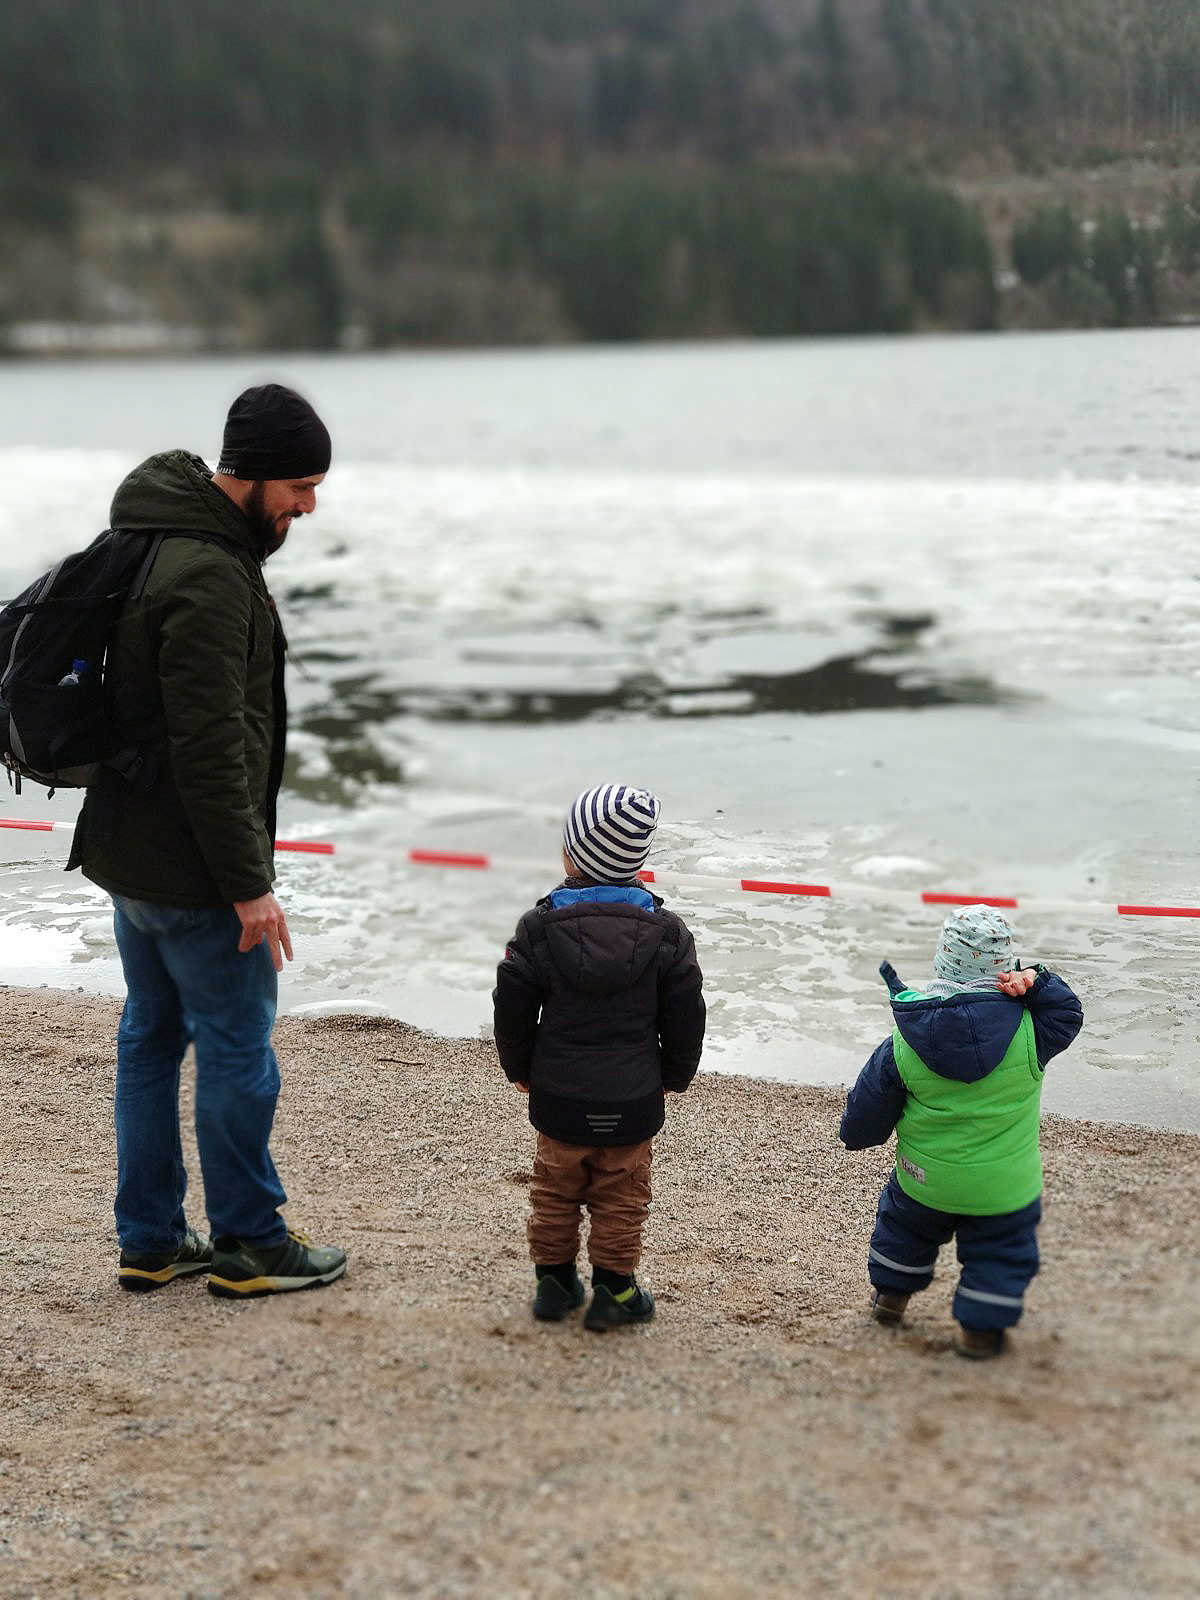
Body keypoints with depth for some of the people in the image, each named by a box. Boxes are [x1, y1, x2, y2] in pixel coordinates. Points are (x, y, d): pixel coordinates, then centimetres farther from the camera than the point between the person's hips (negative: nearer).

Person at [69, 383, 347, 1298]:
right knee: (238, 1049, 3)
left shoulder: (154, 541, 10)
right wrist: (248, 883, -21)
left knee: (153, 1035, 16)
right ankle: (249, 1246, 15)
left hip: (127, 851, 10)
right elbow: (209, 749, -26)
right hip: (191, 867, -10)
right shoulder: (210, 579, -23)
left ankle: (151, 1241, 25)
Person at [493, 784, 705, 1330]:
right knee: (620, 1198, 11)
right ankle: (613, 1290, 15)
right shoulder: (666, 931, -8)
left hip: (559, 1097, 1)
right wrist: (676, 1075, 15)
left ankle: (553, 1280, 24)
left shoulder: (539, 926, -9)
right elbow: (685, 1017, -1)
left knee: (555, 1191, 17)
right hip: (633, 1101, -1)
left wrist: (520, 1069, 14)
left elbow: (513, 1009, -2)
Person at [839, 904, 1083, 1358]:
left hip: (924, 1178, 2)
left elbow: (872, 1100, -3)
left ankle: (891, 1292, 48)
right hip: (1003, 1184, -2)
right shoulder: (1028, 1029, -23)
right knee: (999, 1251, 20)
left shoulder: (906, 1041, -16)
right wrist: (1036, 983, -19)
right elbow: (1066, 1014, -3)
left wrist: (857, 1133, 17)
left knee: (906, 1225, 30)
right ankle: (981, 1328, 23)